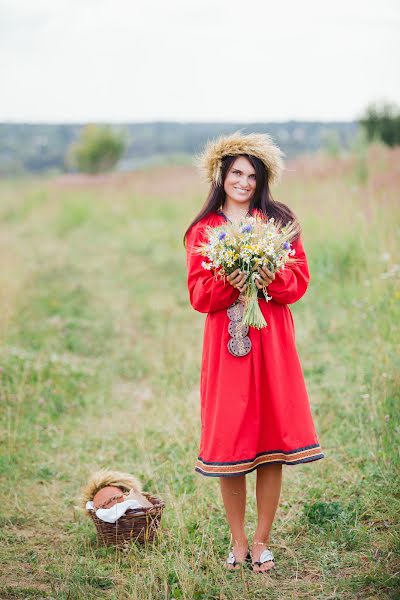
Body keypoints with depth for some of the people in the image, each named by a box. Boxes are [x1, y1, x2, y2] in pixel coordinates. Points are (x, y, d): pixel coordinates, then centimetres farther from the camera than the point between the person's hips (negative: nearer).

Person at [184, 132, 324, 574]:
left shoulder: (280, 221, 8)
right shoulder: (203, 230, 6)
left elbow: (299, 281, 4)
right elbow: (198, 295, 2)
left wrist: (269, 279, -16)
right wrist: (228, 283, -16)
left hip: (272, 341, 1)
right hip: (225, 342, 0)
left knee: (273, 439, 1)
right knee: (229, 440, 1)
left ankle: (262, 542, 13)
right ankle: (238, 542, 15)